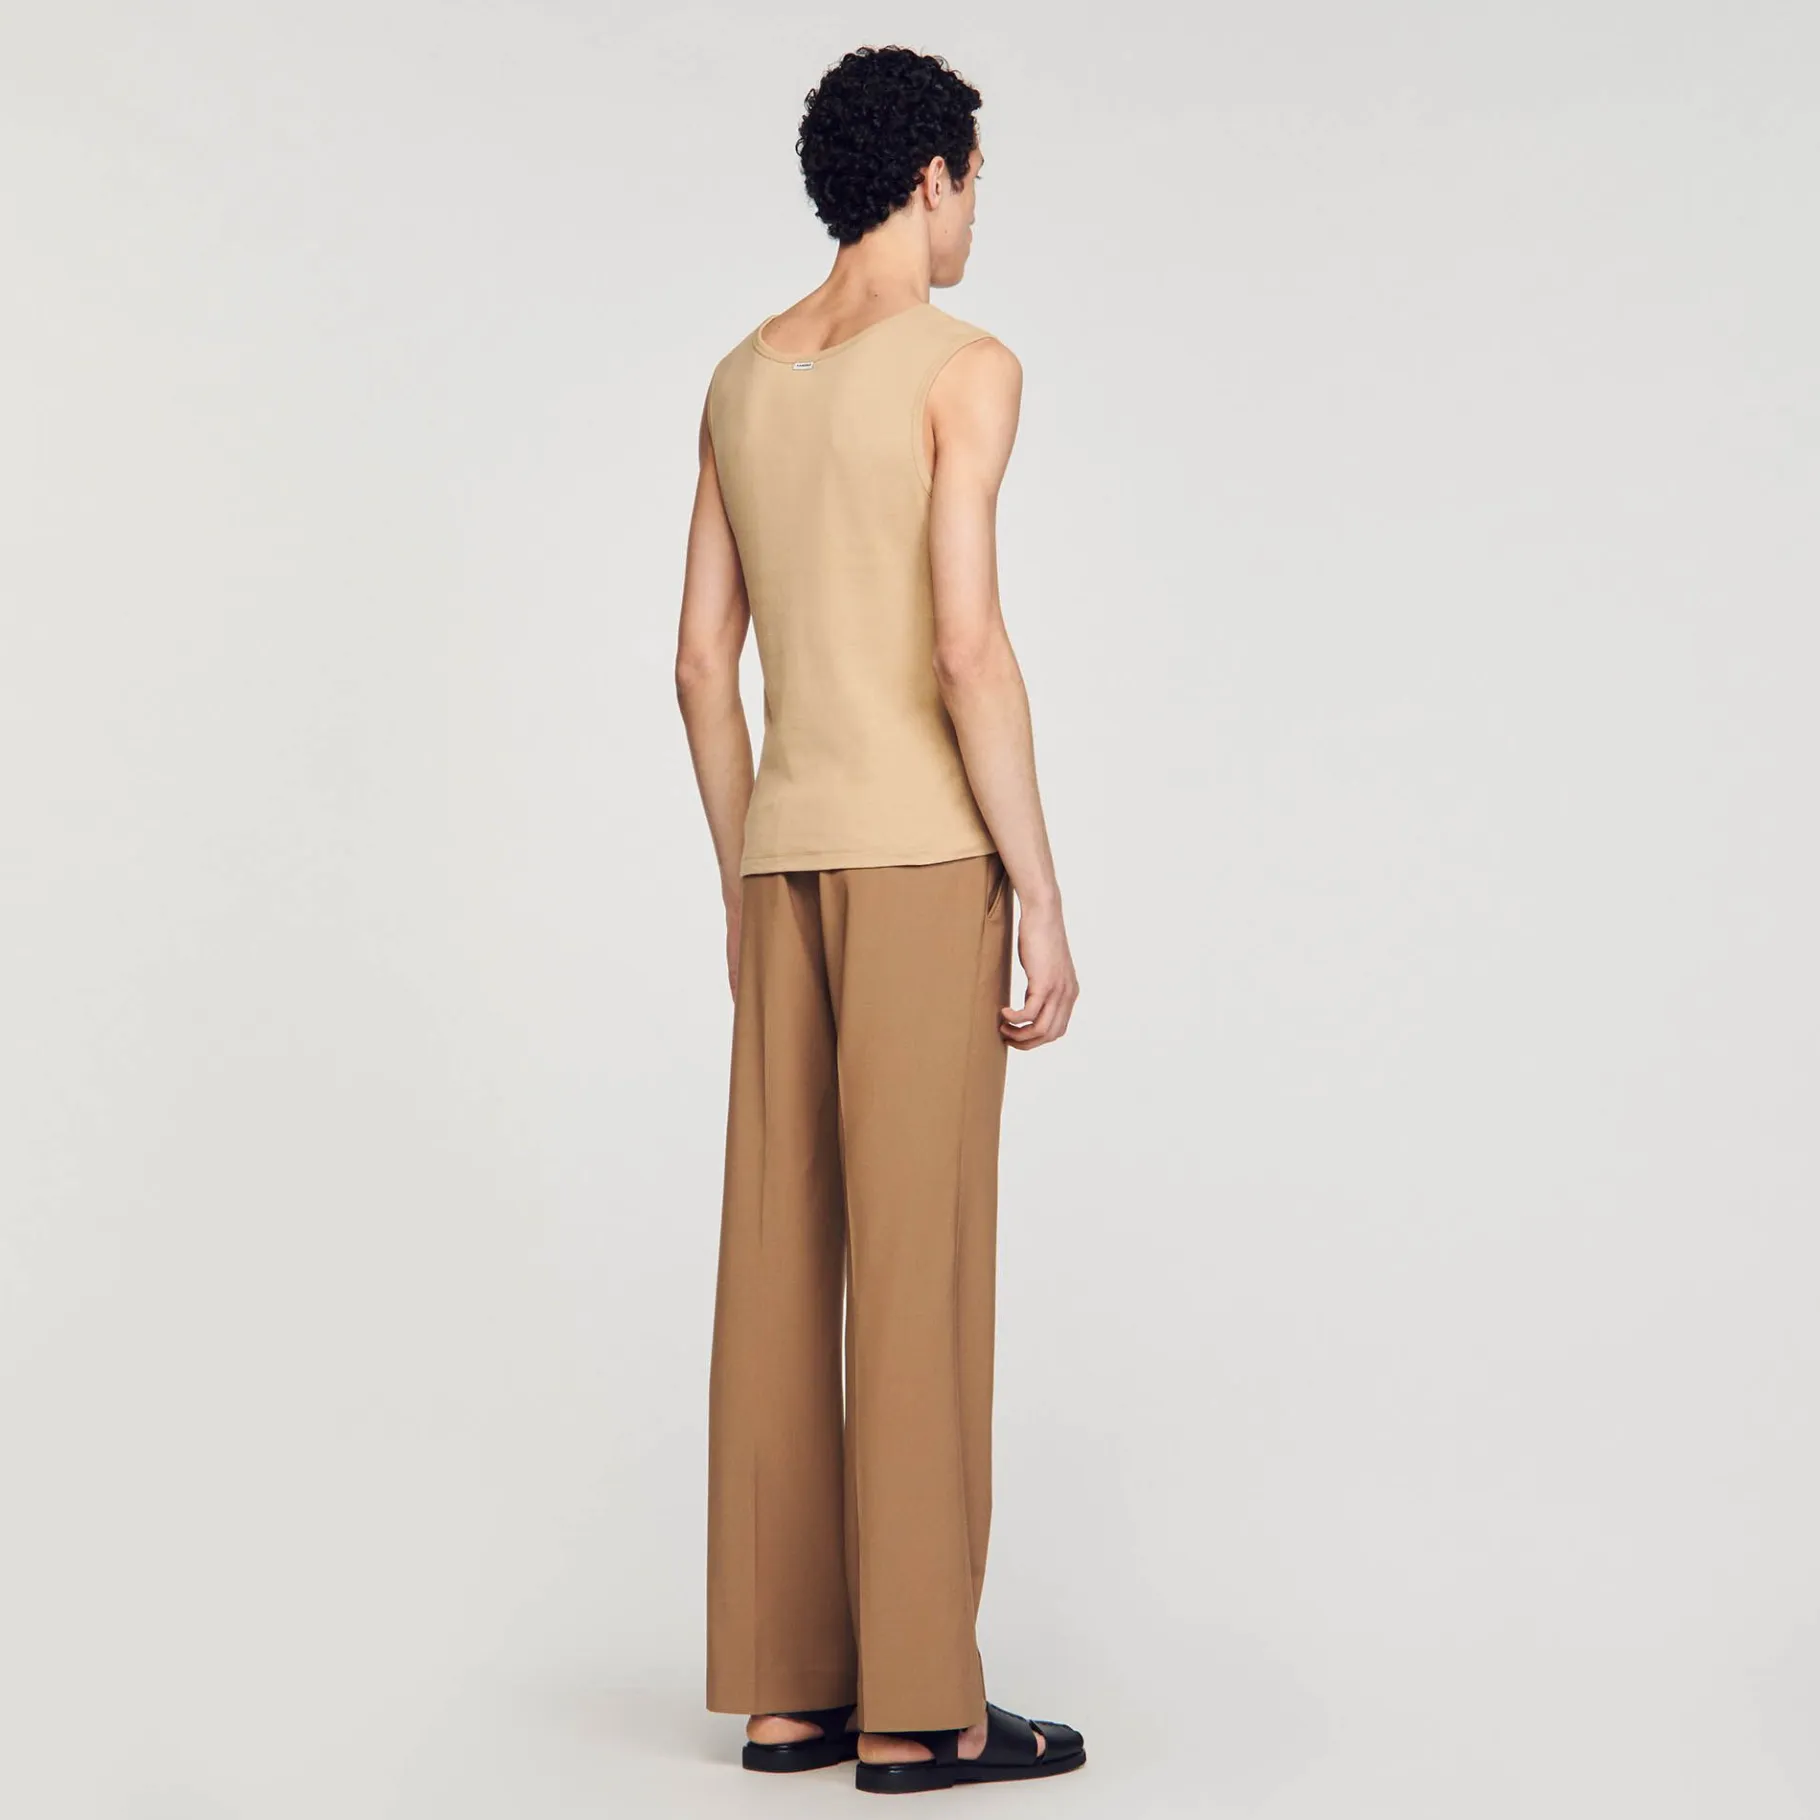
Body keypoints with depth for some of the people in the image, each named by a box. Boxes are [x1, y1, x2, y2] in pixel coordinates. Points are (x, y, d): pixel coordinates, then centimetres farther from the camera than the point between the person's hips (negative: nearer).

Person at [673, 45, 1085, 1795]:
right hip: (924, 857, -7)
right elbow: (968, 647, -18)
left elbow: (701, 660, 15)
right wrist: (1044, 899, -13)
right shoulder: (966, 363, -8)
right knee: (921, 1268, -6)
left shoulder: (741, 377, 15)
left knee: (783, 1268, 6)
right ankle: (916, 1703, -3)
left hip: (787, 859, 7)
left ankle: (787, 1685, 10)